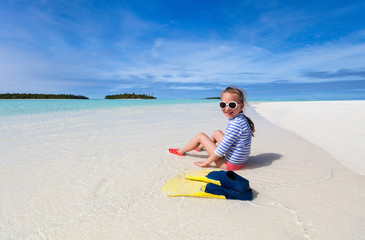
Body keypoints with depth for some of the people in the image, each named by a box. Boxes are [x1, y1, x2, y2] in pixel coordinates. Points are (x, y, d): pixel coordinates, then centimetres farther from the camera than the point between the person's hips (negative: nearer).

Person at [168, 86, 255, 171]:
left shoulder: (236, 123, -28)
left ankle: (180, 151, 25)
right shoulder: (241, 119, 1)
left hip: (231, 164, -8)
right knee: (217, 133, 22)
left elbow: (223, 148, -24)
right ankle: (200, 147, 45)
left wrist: (206, 162, -13)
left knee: (200, 136, 0)